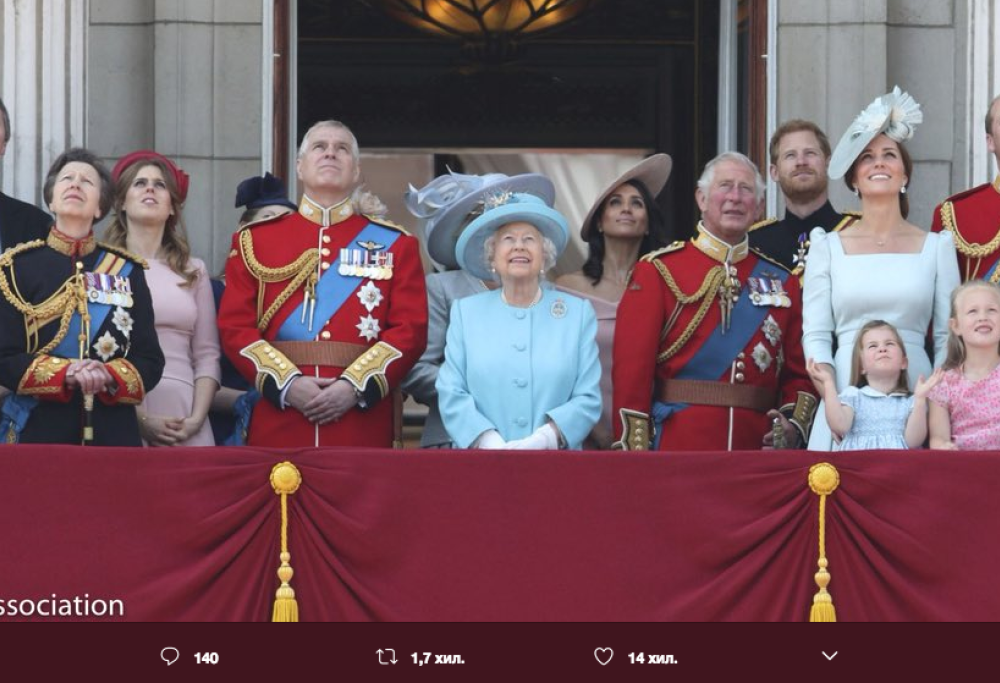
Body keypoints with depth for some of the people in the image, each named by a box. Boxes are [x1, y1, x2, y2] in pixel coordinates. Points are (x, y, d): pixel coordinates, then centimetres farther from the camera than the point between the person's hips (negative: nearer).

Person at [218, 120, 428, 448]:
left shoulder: (395, 244, 11)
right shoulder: (255, 240, 12)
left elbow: (411, 330, 2)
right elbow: (235, 326, 4)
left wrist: (355, 387, -12)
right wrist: (287, 384, -11)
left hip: (363, 424, 0)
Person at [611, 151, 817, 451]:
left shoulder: (781, 281, 14)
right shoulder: (658, 271, 2)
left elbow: (798, 372, 13)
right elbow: (632, 369, -5)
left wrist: (794, 425, -6)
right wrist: (635, 459, -12)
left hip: (757, 450, 3)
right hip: (677, 449, -3)